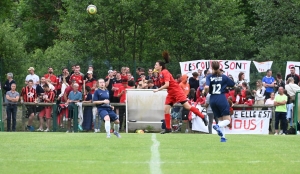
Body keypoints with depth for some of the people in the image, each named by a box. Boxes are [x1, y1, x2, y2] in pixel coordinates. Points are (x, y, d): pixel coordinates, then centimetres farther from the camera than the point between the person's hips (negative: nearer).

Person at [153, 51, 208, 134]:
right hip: (171, 94, 9)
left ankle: (203, 117, -1)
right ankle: (168, 128, 4)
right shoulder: (161, 74, 9)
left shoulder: (165, 72, -17)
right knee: (166, 110, 0)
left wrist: (158, 90, -23)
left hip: (177, 92, -9)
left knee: (187, 106, -10)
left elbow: (167, 84, -26)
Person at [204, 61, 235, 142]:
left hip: (212, 100, 3)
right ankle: (218, 126, -32)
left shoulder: (209, 77, -1)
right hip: (222, 99, -3)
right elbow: (234, 85, 9)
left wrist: (206, 93, 3)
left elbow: (206, 87, -17)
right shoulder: (224, 77, -1)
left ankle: (223, 137, 10)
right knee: (227, 120, -2)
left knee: (220, 119, 17)